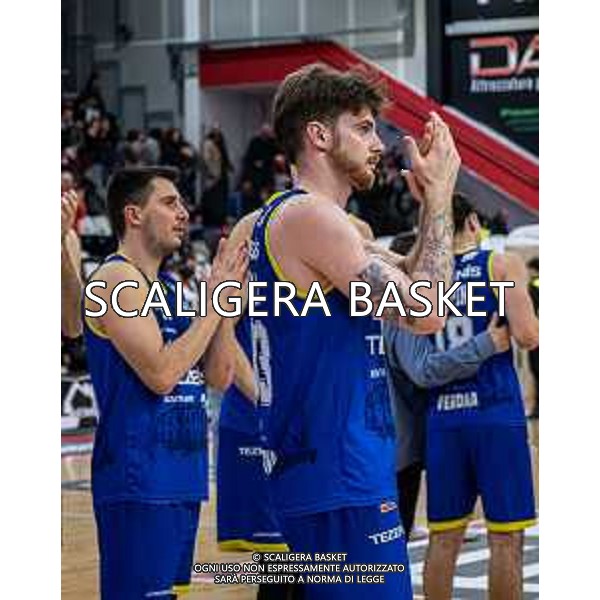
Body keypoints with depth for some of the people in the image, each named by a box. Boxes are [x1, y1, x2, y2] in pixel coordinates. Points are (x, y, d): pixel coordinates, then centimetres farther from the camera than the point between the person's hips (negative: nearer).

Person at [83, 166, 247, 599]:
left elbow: (218, 379, 13)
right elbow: (160, 374, -21)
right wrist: (214, 303, -13)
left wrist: (223, 296, 4)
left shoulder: (169, 286, 16)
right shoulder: (118, 278, -10)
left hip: (180, 477, 9)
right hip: (138, 480, -9)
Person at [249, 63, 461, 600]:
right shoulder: (308, 216, -14)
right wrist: (439, 197, -8)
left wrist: (428, 204, 17)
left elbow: (399, 299, 24)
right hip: (341, 479, -11)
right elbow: (426, 314, -17)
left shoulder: (283, 218, 18)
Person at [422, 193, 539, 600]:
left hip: (443, 414, 4)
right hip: (495, 411, -4)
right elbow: (527, 337, -10)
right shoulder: (503, 265, -1)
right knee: (506, 536, 0)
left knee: (444, 537, 9)